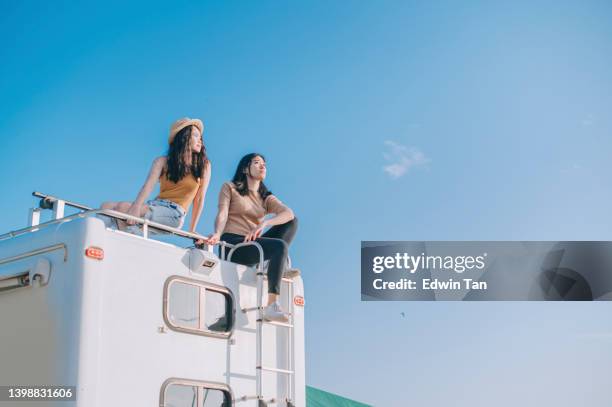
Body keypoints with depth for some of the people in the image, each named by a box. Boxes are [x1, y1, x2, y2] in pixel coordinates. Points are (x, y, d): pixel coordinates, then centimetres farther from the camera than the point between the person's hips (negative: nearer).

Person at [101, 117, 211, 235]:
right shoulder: (163, 162, 11)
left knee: (123, 207, -26)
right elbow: (148, 186, -5)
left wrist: (192, 231, 2)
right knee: (107, 206, -19)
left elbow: (199, 199, 6)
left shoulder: (203, 165, 7)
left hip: (175, 213, -4)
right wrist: (136, 207, -25)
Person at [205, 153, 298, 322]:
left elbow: (288, 212, -3)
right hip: (232, 244, -5)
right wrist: (217, 234, -30)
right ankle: (271, 306, -39)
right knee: (280, 246, -30)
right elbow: (222, 215, -7)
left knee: (292, 221, -5)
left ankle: (280, 267, -15)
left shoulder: (266, 198, 18)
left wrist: (264, 223, -23)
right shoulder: (230, 188, 10)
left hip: (254, 245, 5)